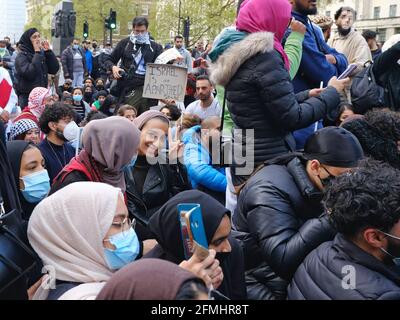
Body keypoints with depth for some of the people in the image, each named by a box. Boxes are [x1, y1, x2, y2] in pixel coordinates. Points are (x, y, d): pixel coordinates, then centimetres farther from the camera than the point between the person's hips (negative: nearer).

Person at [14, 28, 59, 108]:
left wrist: (48, 51, -5)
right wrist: (37, 53, -18)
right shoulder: (21, 56, -8)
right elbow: (30, 74, -24)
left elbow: (54, 69, 3)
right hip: (27, 97, -5)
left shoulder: (42, 53, 9)